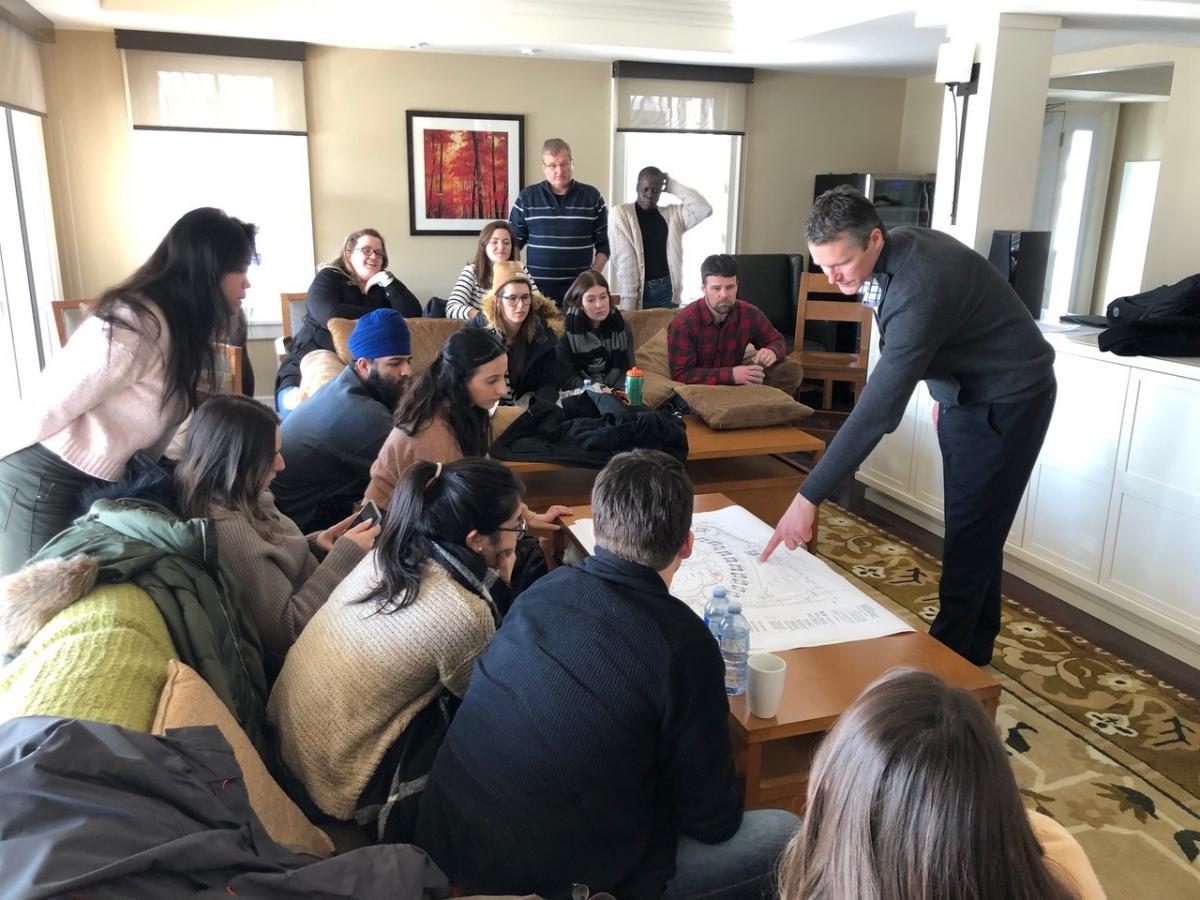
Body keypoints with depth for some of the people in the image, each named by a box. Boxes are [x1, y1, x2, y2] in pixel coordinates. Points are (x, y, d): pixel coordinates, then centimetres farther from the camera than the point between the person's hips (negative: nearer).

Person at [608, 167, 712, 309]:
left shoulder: (672, 214, 9)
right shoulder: (620, 214, -2)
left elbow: (704, 209, -4)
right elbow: (624, 260, -8)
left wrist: (673, 186, 1)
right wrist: (628, 301, -14)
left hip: (667, 292, 3)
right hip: (639, 292, -3)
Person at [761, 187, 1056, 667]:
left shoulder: (919, 285, -36)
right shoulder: (891, 252, -8)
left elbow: (879, 407, -41)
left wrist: (808, 497, -41)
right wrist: (941, 394, 18)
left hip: (1007, 401, -9)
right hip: (962, 392, 9)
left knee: (972, 531, -4)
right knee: (970, 525, 15)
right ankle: (973, 643, 28)